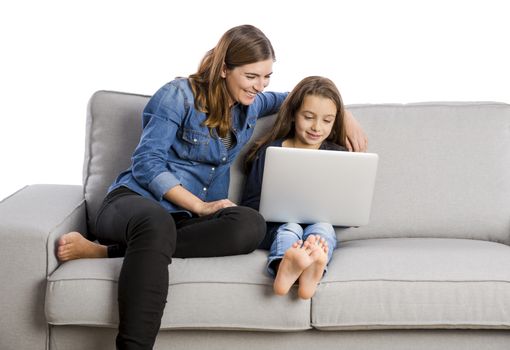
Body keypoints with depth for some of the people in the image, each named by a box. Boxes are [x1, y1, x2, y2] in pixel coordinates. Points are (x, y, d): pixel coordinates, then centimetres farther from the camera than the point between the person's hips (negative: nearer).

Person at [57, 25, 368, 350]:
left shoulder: (249, 104, 15)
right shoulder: (180, 95, -5)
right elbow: (147, 163, -11)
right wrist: (199, 206, -18)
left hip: (190, 219, 6)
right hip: (136, 199, -5)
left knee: (251, 225, -31)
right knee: (156, 221, -45)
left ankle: (105, 251, -31)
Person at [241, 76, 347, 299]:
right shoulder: (270, 152, 7)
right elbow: (249, 204, 3)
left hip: (320, 225, 2)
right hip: (276, 228, -1)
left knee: (323, 228, -30)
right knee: (290, 227, -33)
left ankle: (312, 271, -65)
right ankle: (283, 267, -69)